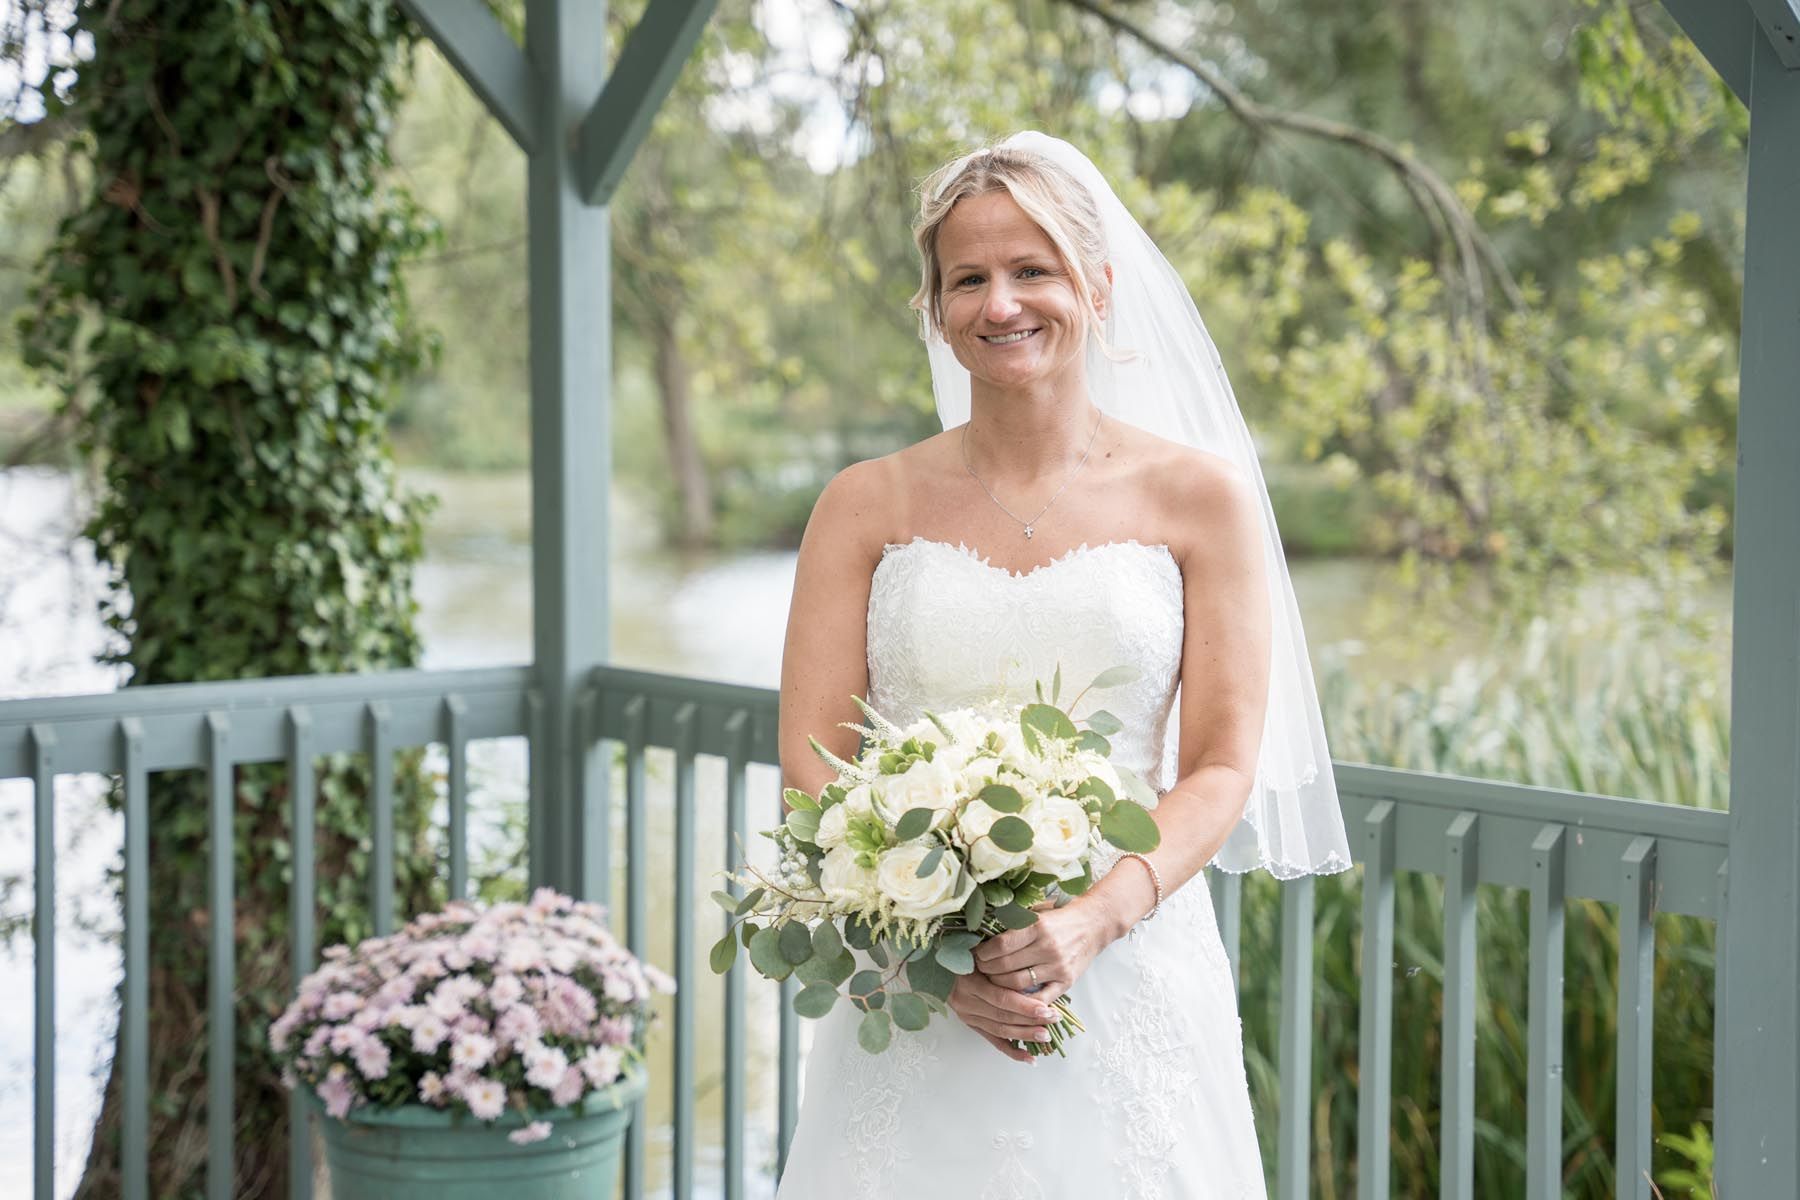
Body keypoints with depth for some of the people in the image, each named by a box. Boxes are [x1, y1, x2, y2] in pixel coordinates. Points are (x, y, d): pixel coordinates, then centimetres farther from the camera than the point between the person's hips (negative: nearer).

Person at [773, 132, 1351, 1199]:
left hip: (1130, 981, 0)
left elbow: (1222, 769, -3)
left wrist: (1091, 924, -18)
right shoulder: (868, 505, 4)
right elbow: (811, 760, -1)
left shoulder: (1201, 498, 1)